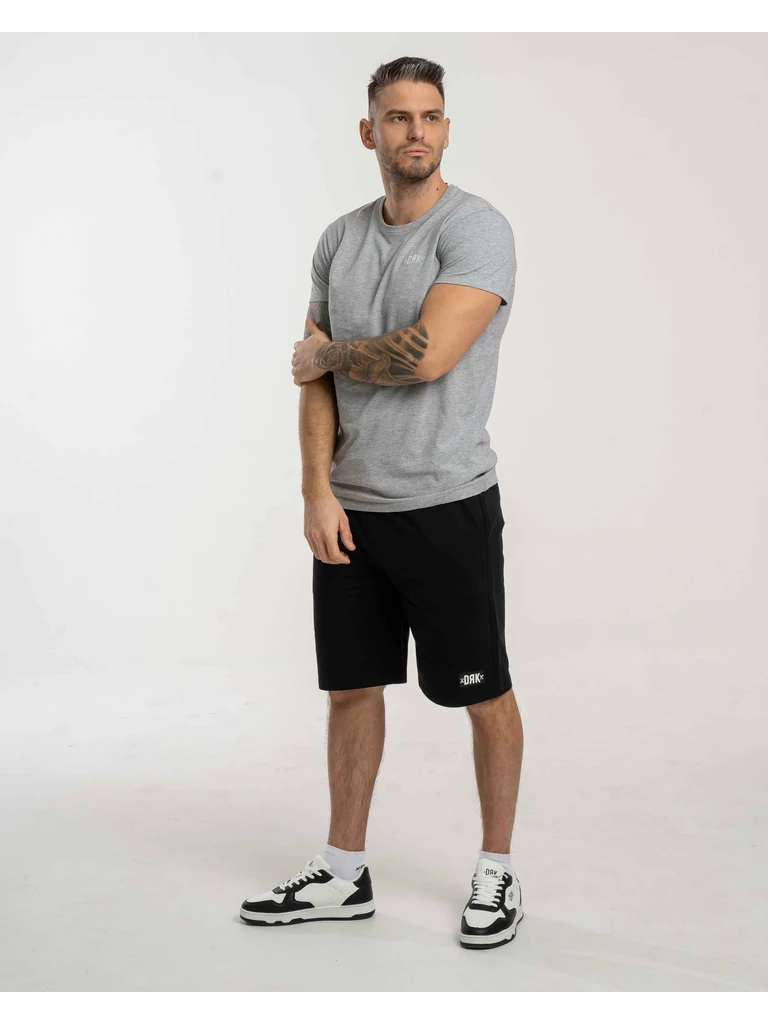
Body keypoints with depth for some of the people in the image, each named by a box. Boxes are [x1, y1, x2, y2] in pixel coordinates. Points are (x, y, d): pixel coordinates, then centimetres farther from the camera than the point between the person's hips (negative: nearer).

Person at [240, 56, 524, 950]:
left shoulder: (477, 230, -10)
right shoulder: (340, 240, 9)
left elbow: (427, 355, -24)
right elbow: (317, 378, 7)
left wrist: (324, 353, -7)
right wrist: (318, 491, -4)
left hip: (445, 505, -6)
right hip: (349, 508, 6)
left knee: (483, 694, 5)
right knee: (351, 686, 13)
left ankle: (497, 871, 23)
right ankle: (344, 875, 26)